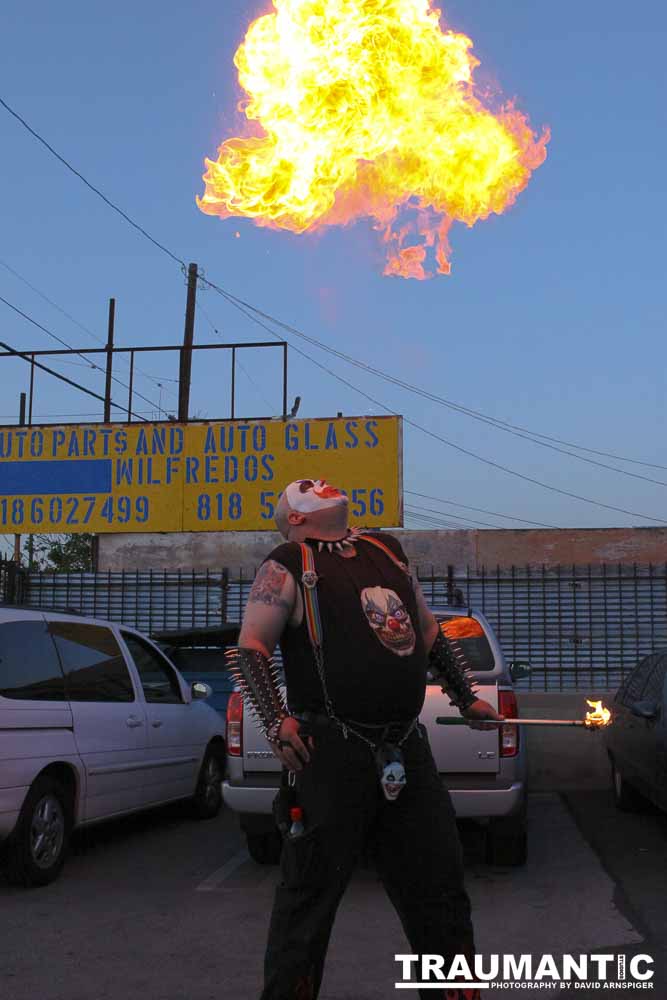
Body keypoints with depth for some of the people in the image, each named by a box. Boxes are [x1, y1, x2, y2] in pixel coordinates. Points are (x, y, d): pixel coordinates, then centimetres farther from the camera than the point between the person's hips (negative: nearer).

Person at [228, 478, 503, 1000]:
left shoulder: (386, 549, 18)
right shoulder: (289, 565, 0)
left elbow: (428, 630, 27)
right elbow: (250, 649, -5)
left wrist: (465, 695, 26)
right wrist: (276, 721, -18)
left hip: (407, 752, 6)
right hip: (332, 755, -6)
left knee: (440, 888, 13)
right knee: (310, 895, 2)